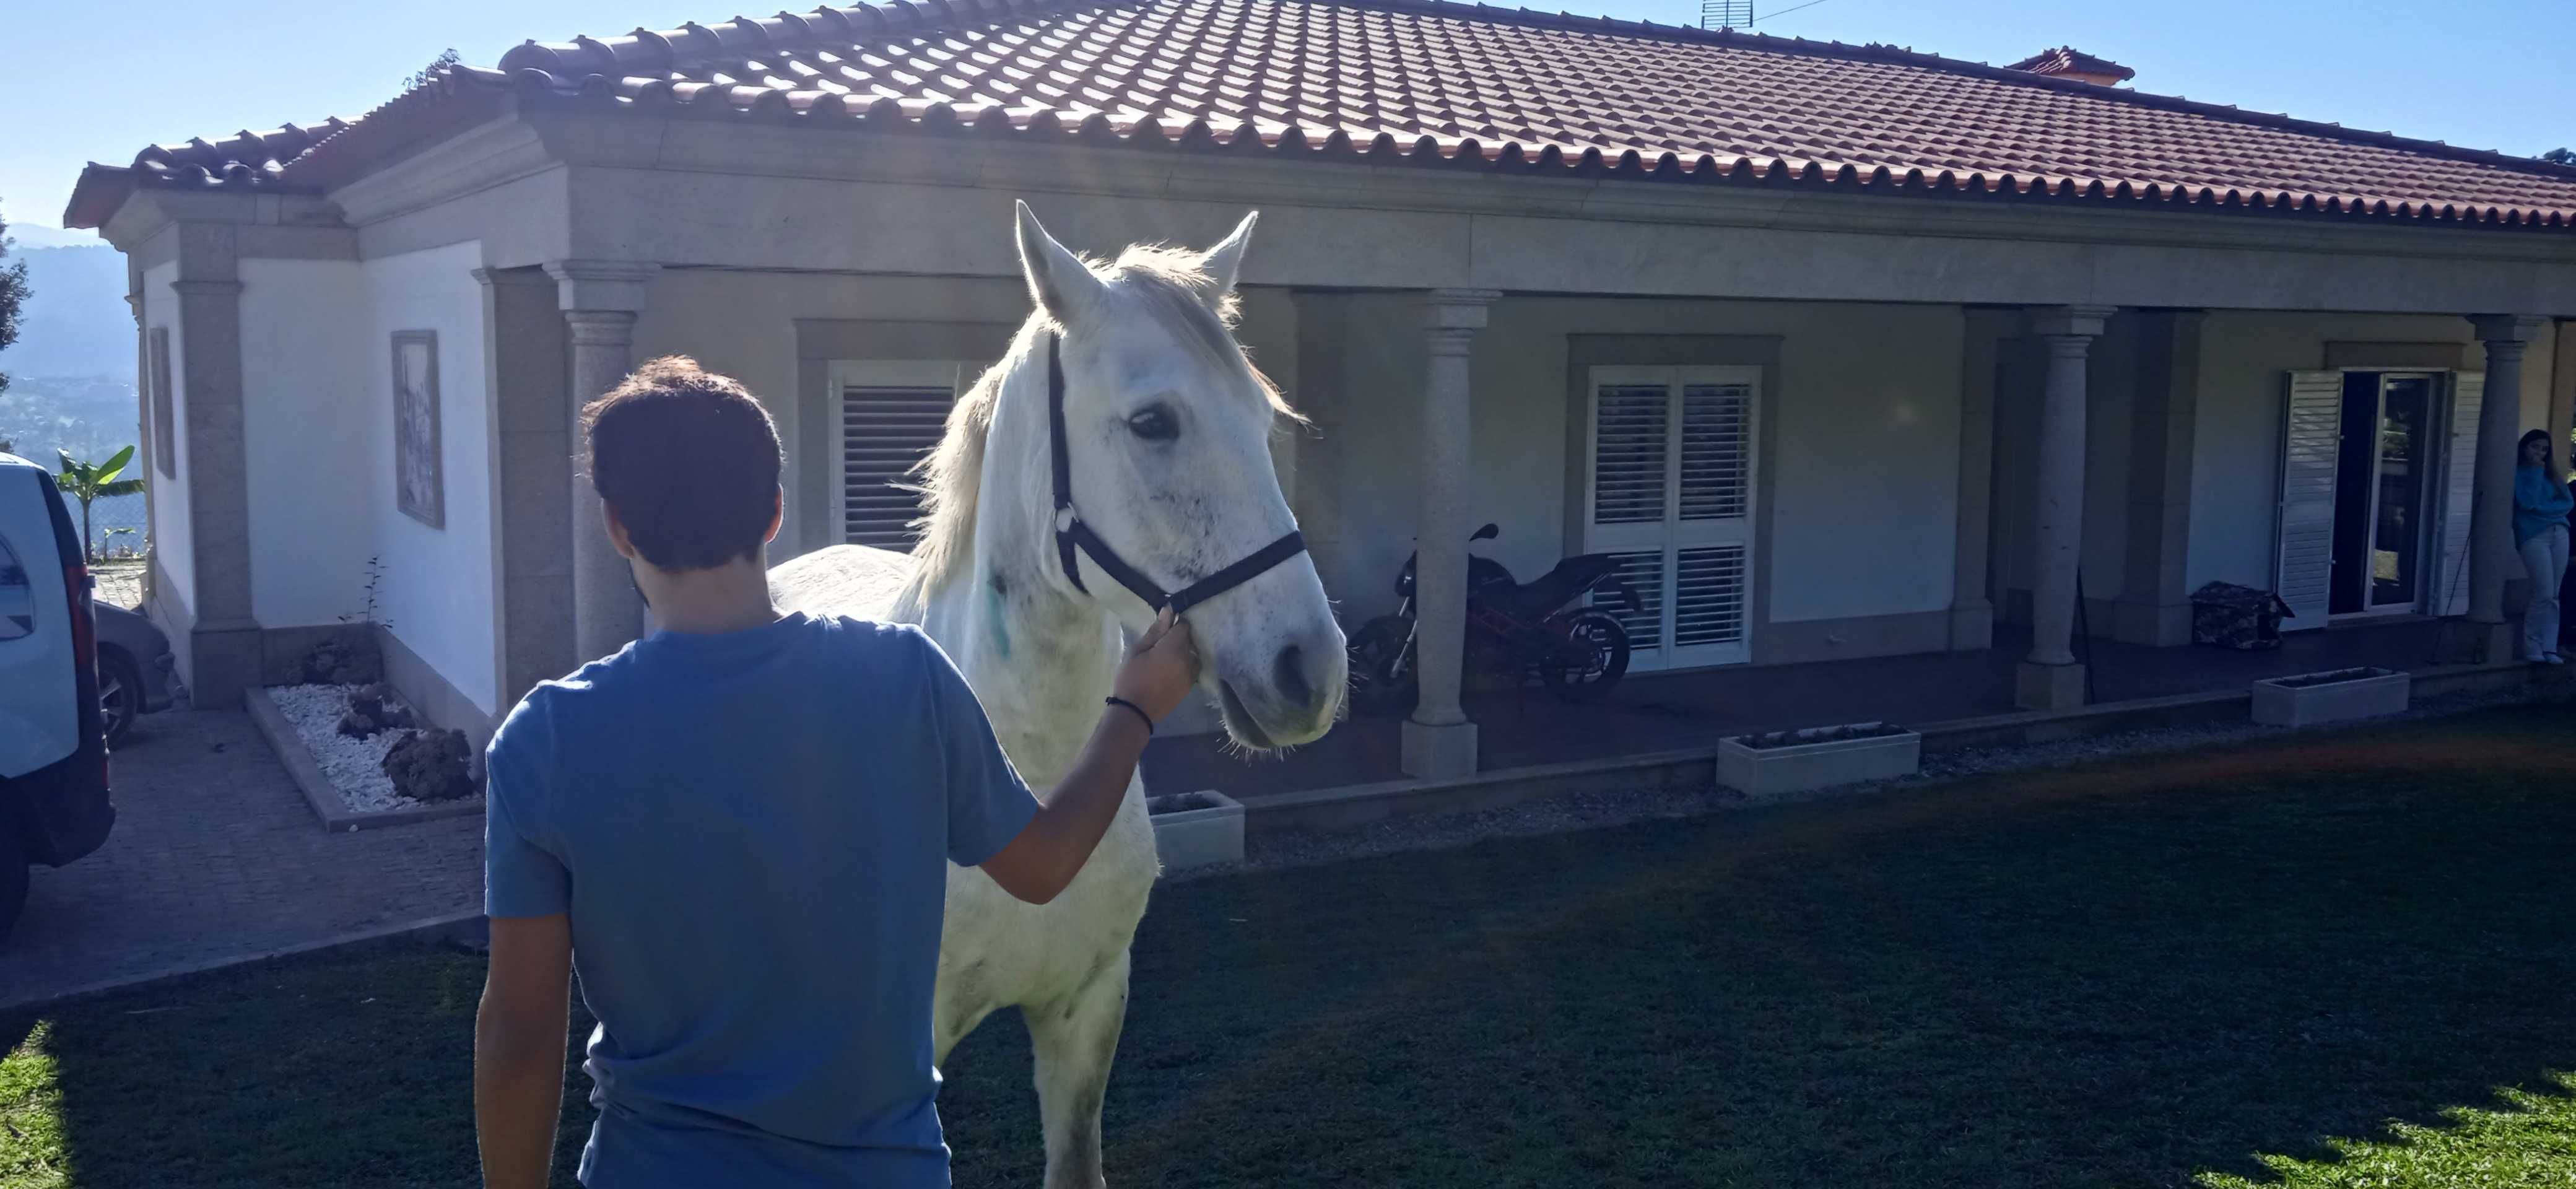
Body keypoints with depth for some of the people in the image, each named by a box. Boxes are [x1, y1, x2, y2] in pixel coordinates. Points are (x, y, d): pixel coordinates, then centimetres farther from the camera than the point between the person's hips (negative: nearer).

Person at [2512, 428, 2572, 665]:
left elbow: (2568, 501, 12)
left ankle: (2549, 649, 4)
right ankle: (2532, 649, -1)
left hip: (2559, 533, 6)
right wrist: (2536, 472, -7)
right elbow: (2527, 502, -13)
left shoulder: (2549, 473, 19)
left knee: (2553, 596, 3)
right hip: (2534, 536, -6)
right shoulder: (2518, 472, 1)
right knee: (2544, 595, -11)